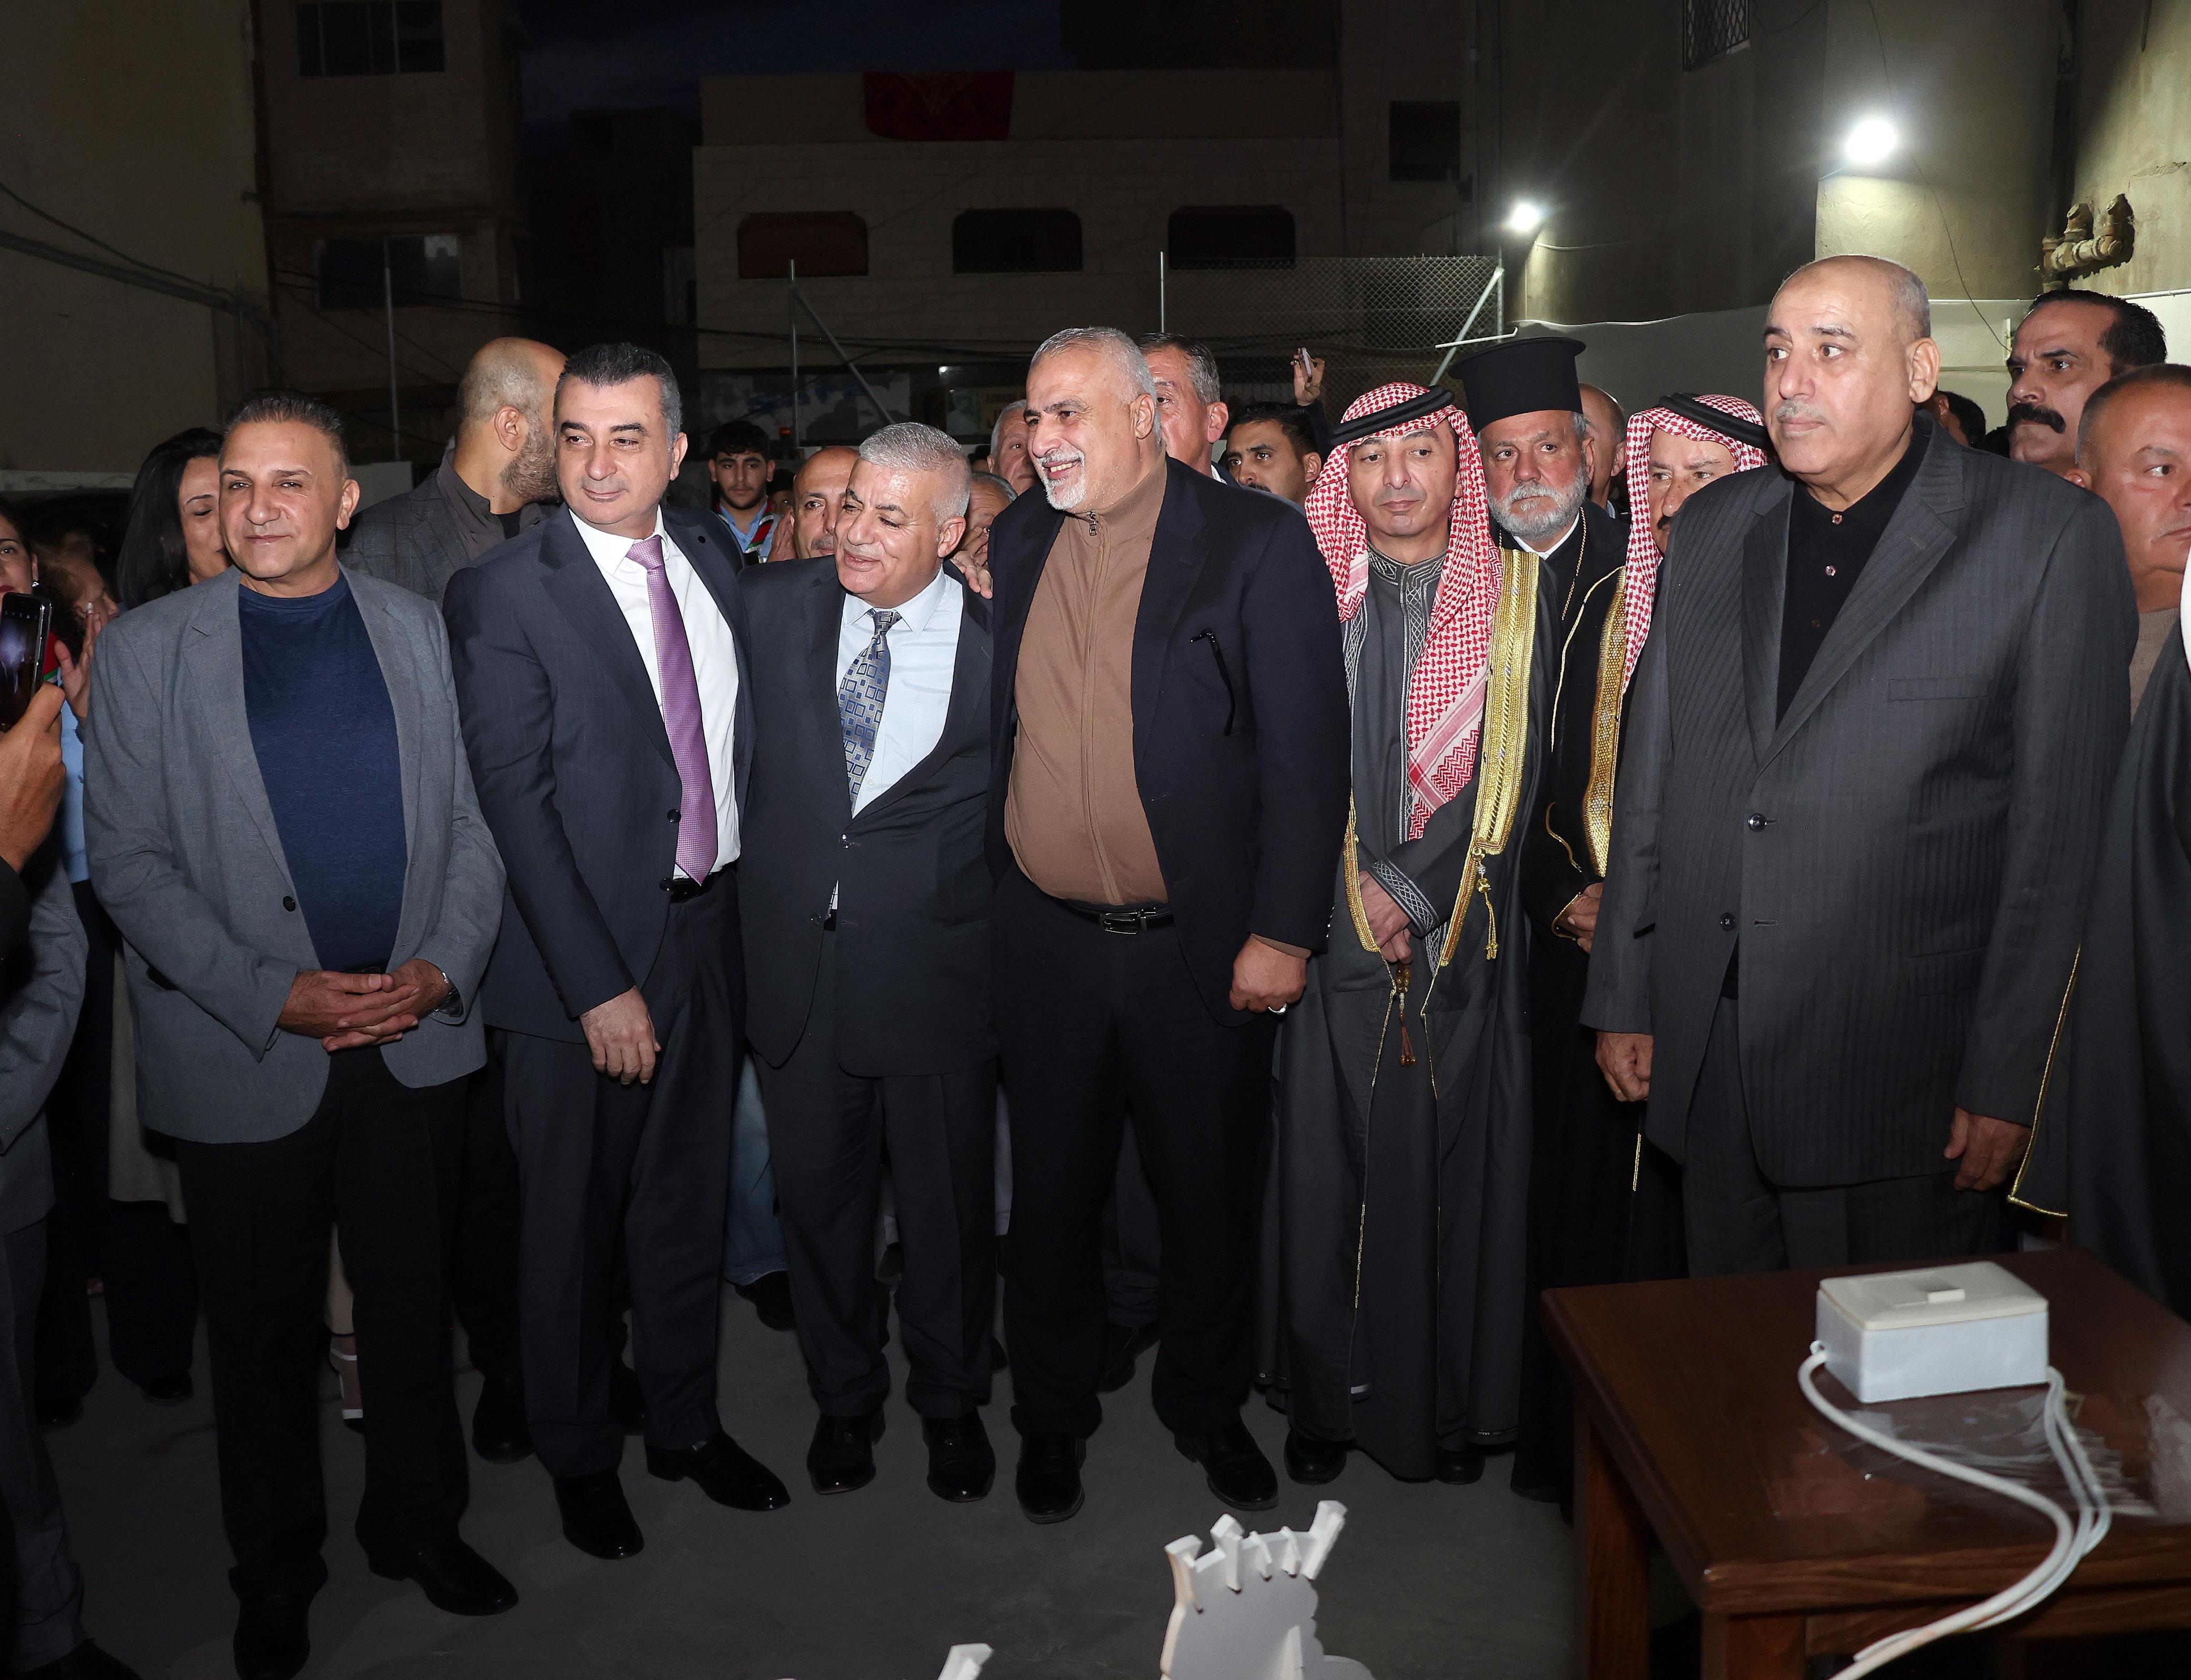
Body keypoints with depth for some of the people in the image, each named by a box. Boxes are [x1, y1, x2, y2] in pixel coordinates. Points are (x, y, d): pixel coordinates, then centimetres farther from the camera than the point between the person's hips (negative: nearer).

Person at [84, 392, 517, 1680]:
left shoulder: (420, 631, 5)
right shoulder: (147, 649, -2)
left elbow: (474, 819, 5)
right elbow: (129, 861, -5)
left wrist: (445, 967, -9)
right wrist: (274, 994, -14)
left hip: (416, 1040, 2)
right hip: (245, 1055, -1)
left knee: (416, 1306, 14)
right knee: (266, 1333, 13)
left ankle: (420, 1525, 36)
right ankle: (277, 1574, 33)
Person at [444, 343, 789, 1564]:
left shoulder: (712, 559, 6)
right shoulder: (506, 595, -11)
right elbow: (515, 799, -16)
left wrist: (745, 902, 7)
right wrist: (597, 982, -20)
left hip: (709, 927, 5)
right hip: (581, 956, -5)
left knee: (692, 1199, 17)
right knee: (574, 1216, 10)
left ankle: (688, 1423, 37)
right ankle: (580, 1453, 32)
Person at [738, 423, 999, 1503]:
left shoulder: (1001, 636, -6)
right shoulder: (774, 607, 2)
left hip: (936, 969, -2)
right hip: (797, 959, 3)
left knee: (947, 1204, 12)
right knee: (817, 1194, 16)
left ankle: (952, 1403, 37)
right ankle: (844, 1397, 39)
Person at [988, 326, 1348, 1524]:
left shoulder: (1257, 543, -8)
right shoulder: (1013, 542, 6)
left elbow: (1307, 748, -10)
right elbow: (995, 728, 11)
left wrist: (1283, 932, -13)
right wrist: (986, 879, 5)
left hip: (1201, 943, -3)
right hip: (1046, 941, 3)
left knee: (1209, 1191, 13)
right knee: (1052, 1190, 15)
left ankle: (1207, 1406, 37)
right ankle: (1052, 1415, 36)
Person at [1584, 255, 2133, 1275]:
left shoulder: (2050, 536, -5)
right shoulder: (1710, 527, 10)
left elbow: (2058, 829, -7)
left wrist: (2007, 1079, -9)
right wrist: (1623, 998, 10)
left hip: (1902, 1076, -4)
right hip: (1707, 1064, 4)